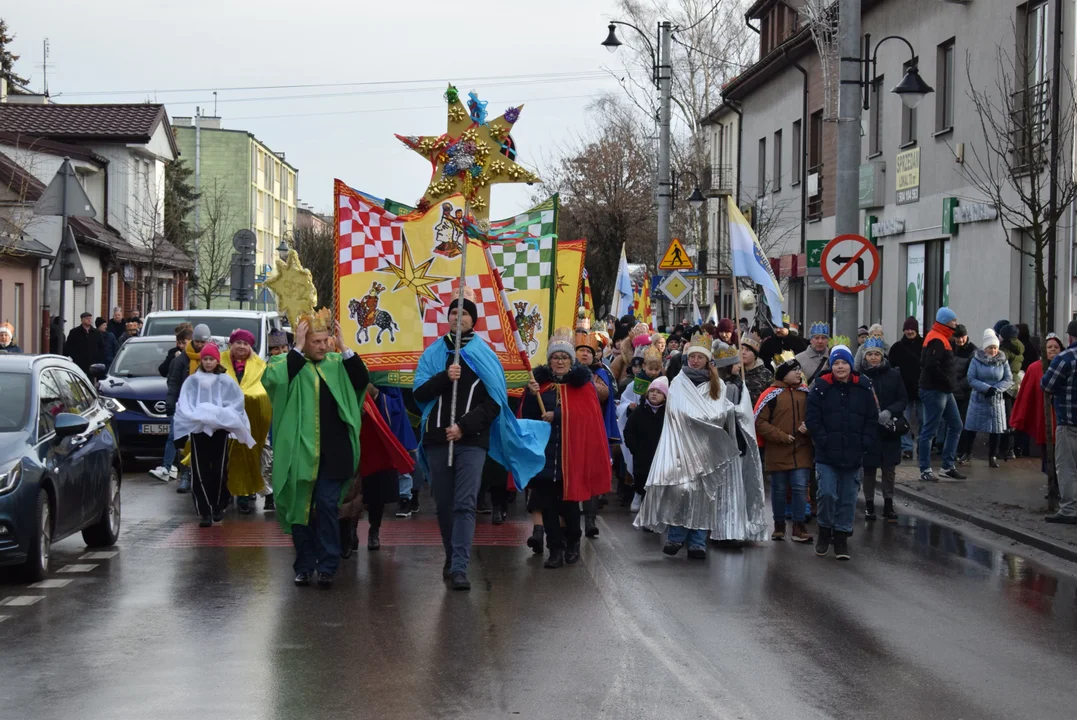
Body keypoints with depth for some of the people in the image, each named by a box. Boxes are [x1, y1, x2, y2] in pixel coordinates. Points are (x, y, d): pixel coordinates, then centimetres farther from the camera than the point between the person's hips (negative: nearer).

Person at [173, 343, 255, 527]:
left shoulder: (225, 381, 3)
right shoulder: (192, 381, 6)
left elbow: (236, 403, 1)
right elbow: (184, 405, 3)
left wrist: (222, 415, -12)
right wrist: (195, 416, -12)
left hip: (220, 428, -1)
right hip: (198, 428, 1)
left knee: (219, 470, -1)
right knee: (200, 471, -4)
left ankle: (218, 507, 17)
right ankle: (205, 511, -3)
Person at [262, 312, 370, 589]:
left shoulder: (337, 364, 7)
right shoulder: (290, 363, 1)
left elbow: (362, 380, -6)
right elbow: (272, 378, -19)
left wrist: (344, 347, -10)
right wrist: (298, 349, -16)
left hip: (332, 451, 0)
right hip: (299, 449, 0)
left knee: (327, 506, -4)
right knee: (299, 508, 7)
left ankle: (327, 566, 0)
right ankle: (304, 566, 17)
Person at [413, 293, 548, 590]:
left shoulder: (485, 355, 6)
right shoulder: (433, 353, 12)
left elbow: (494, 403, 1)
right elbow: (419, 393, 2)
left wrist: (463, 426, -10)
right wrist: (445, 377, -14)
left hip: (471, 440, -2)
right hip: (437, 438, 3)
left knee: (465, 504, -12)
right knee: (443, 504, 7)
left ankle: (459, 567, -17)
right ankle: (451, 557, 22)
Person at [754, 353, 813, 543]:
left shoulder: (806, 393, 7)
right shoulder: (772, 394, -7)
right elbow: (759, 421, -9)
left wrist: (808, 427, -4)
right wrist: (781, 436, -12)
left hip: (802, 451, 3)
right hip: (777, 452, -3)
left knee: (800, 488, -1)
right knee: (779, 490, 7)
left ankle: (799, 527, 5)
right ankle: (779, 526, 21)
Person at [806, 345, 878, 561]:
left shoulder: (863, 389, 5)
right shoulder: (821, 388, -2)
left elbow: (872, 420, 7)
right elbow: (813, 419, -3)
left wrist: (865, 444, -3)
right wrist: (823, 441, -11)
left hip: (853, 456, 2)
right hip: (827, 455, -2)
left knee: (848, 498, 7)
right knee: (827, 494, -10)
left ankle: (841, 536, 18)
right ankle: (824, 531, 12)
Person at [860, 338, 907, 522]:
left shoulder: (894, 375, 1)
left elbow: (903, 400, 2)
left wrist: (889, 412, -15)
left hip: (889, 430, 2)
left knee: (889, 470, 7)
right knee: (869, 469, 4)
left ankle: (888, 506, 16)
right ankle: (869, 506, 15)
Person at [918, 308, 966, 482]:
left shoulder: (941, 338, 17)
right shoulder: (936, 340, -15)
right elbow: (931, 365, -25)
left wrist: (951, 383, 11)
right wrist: (948, 381, -17)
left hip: (944, 391, 11)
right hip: (935, 391, -11)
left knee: (955, 426, 13)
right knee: (929, 430, -4)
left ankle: (948, 466, 18)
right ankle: (925, 471, 0)